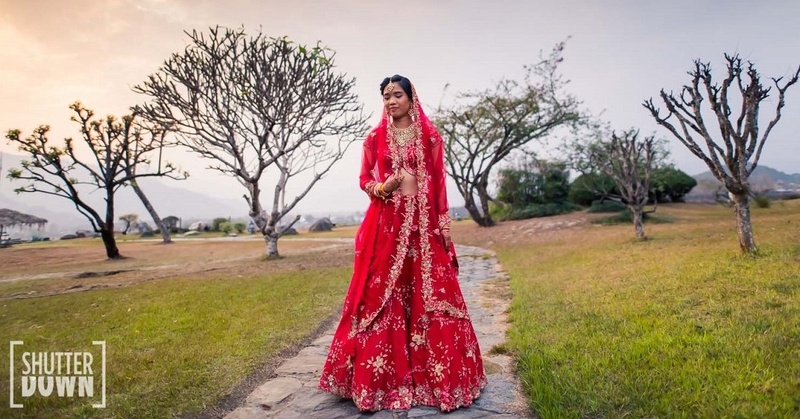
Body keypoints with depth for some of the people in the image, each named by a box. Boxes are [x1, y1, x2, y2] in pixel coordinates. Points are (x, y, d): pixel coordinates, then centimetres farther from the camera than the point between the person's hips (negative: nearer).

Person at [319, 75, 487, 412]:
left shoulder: (430, 137, 8)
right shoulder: (375, 137, 9)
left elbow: (439, 183, 6)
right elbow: (364, 180, 9)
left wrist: (445, 223, 0)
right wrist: (382, 188, -12)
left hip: (423, 223, 0)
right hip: (385, 223, 0)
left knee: (431, 294, 1)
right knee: (381, 296, 0)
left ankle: (439, 375, 14)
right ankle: (380, 379, 12)